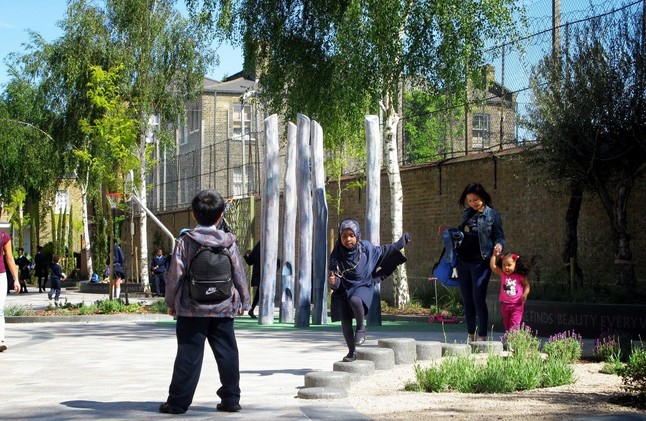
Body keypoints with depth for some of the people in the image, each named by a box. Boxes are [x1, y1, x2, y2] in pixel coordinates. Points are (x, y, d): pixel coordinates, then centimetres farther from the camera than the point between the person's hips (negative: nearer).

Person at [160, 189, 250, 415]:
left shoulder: (185, 242, -5)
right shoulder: (229, 243, 0)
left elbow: (175, 275, -4)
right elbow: (239, 275, 5)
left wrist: (171, 302, 8)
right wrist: (243, 302, 16)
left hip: (192, 310, -1)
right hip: (223, 309, 1)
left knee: (189, 355, 0)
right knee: (227, 353, 8)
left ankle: (178, 401, 1)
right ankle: (231, 398, 11)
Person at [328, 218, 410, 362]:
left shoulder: (366, 247, -7)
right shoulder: (336, 255, -10)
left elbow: (383, 251, 13)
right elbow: (336, 281, -7)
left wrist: (401, 242, 21)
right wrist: (333, 282, -31)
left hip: (363, 286, -2)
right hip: (344, 290, 2)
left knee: (355, 300, -36)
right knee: (345, 322, 0)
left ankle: (361, 327, -9)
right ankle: (352, 352, 20)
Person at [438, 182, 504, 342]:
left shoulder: (492, 215, -2)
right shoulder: (466, 214, 14)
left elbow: (499, 236, -3)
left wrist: (499, 245, -23)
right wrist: (448, 230, 7)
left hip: (480, 262, -6)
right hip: (463, 261, 6)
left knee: (478, 299, -8)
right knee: (467, 299, 10)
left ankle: (482, 336, -2)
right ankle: (470, 334, 18)